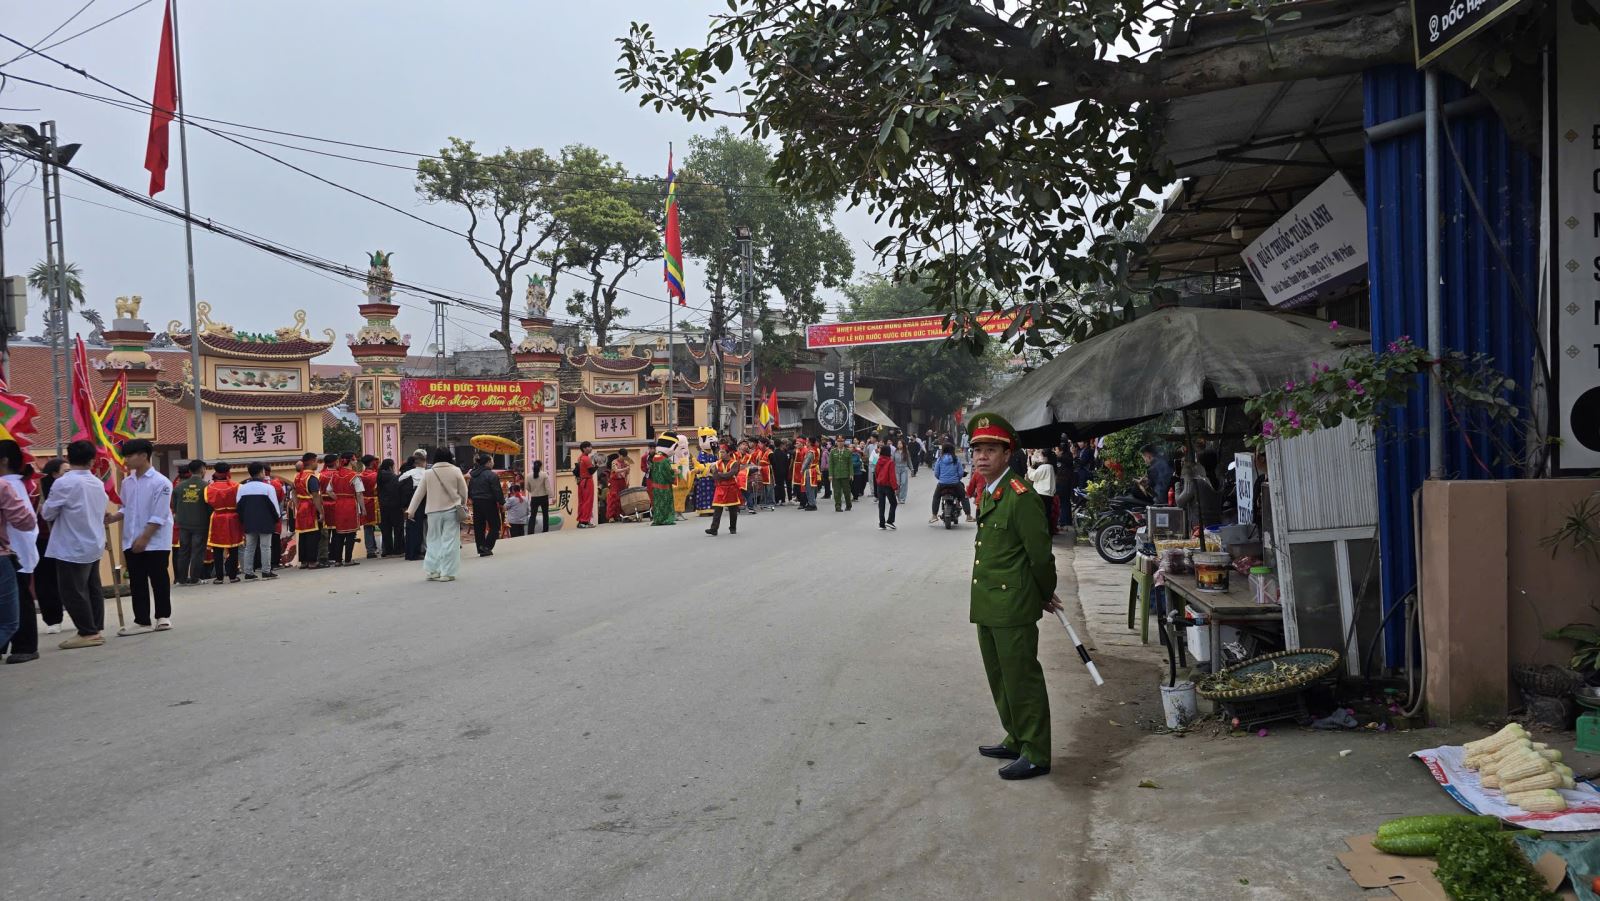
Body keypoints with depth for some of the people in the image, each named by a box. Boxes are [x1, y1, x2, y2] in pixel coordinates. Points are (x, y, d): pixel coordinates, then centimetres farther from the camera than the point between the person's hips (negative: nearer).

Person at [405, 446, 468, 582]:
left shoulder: (429, 473, 1)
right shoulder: (455, 471, -4)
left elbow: (419, 493, 4)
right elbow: (463, 491, 1)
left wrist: (410, 510, 9)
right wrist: (463, 505, 19)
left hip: (434, 512, 2)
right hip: (451, 510, -2)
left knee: (434, 541, 12)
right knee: (450, 541, 0)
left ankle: (432, 571, 10)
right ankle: (446, 573, -2)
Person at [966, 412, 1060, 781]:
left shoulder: (1020, 495, -18)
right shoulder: (985, 494, 11)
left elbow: (1040, 552, -16)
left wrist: (1045, 595, -2)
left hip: (1014, 608, -9)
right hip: (987, 607, 9)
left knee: (1022, 680, 0)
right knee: (999, 679, 19)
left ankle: (1035, 754, 11)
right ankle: (1016, 741, 33)